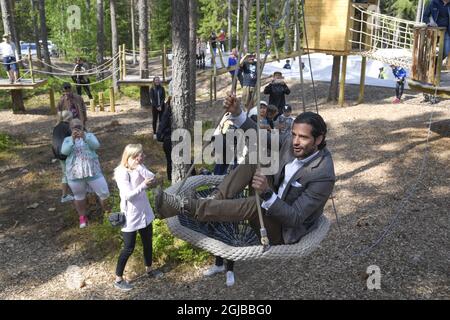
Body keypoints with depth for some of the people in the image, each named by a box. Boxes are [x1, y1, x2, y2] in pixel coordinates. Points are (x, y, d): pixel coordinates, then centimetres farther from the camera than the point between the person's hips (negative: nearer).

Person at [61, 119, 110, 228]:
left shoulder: (89, 135, 2)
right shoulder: (67, 139, 4)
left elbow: (96, 145, -17)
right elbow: (64, 151, -14)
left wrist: (84, 137, -32)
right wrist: (72, 140, -27)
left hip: (92, 171, 0)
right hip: (75, 174, 1)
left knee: (104, 193, 1)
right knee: (79, 197, 14)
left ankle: (106, 211, 29)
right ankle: (82, 217, 35)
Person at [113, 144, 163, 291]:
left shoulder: (140, 168, 0)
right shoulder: (121, 172, -21)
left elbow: (153, 178, -15)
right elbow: (128, 195, -26)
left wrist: (139, 167, -25)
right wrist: (144, 185, -34)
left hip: (144, 212, 7)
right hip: (130, 216, -7)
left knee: (148, 242, 21)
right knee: (129, 248, 3)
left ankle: (149, 269, 43)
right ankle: (118, 279, 20)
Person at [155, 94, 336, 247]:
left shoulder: (323, 175, -28)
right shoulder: (292, 145, -8)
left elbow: (295, 218, -31)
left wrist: (267, 193, -45)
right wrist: (237, 113, -13)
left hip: (285, 230, -7)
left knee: (256, 205, -36)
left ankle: (185, 206, -34)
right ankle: (214, 200, -17)